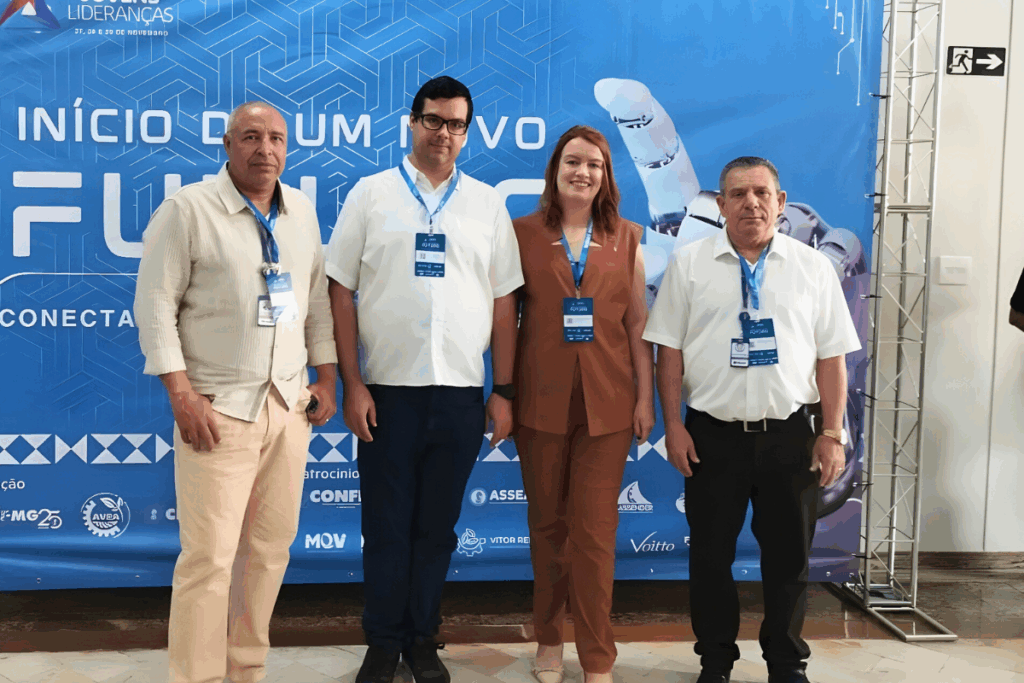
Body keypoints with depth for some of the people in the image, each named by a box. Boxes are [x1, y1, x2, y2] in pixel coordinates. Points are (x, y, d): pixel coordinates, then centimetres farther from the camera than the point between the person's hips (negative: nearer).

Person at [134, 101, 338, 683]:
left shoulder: (303, 211, 11)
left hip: (290, 405, 5)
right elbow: (156, 306, -7)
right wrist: (183, 396, -13)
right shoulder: (188, 209, -5)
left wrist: (326, 378, 11)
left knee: (271, 549, 10)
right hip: (219, 409, -5)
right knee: (210, 558, -4)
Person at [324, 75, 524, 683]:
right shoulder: (370, 194, 3)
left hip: (461, 392, 1)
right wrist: (352, 384, -5)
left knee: (438, 526, 10)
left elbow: (504, 303, 7)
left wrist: (504, 392, 2)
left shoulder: (488, 204, 8)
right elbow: (341, 293, 0)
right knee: (387, 525, 7)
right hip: (387, 389, -1)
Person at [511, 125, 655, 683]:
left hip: (607, 403, 0)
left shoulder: (626, 240, 7)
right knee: (547, 524, 11)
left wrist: (645, 397, 3)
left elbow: (637, 325, 7)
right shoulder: (523, 233, 3)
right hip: (541, 401, 0)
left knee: (595, 531, -1)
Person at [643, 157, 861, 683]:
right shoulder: (689, 263, 2)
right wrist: (673, 426, -4)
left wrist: (831, 433, -1)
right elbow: (669, 351, 1)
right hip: (712, 435, 0)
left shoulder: (813, 267, 3)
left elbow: (831, 358, 3)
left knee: (789, 556, 11)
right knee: (710, 555, 9)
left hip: (789, 435, 1)